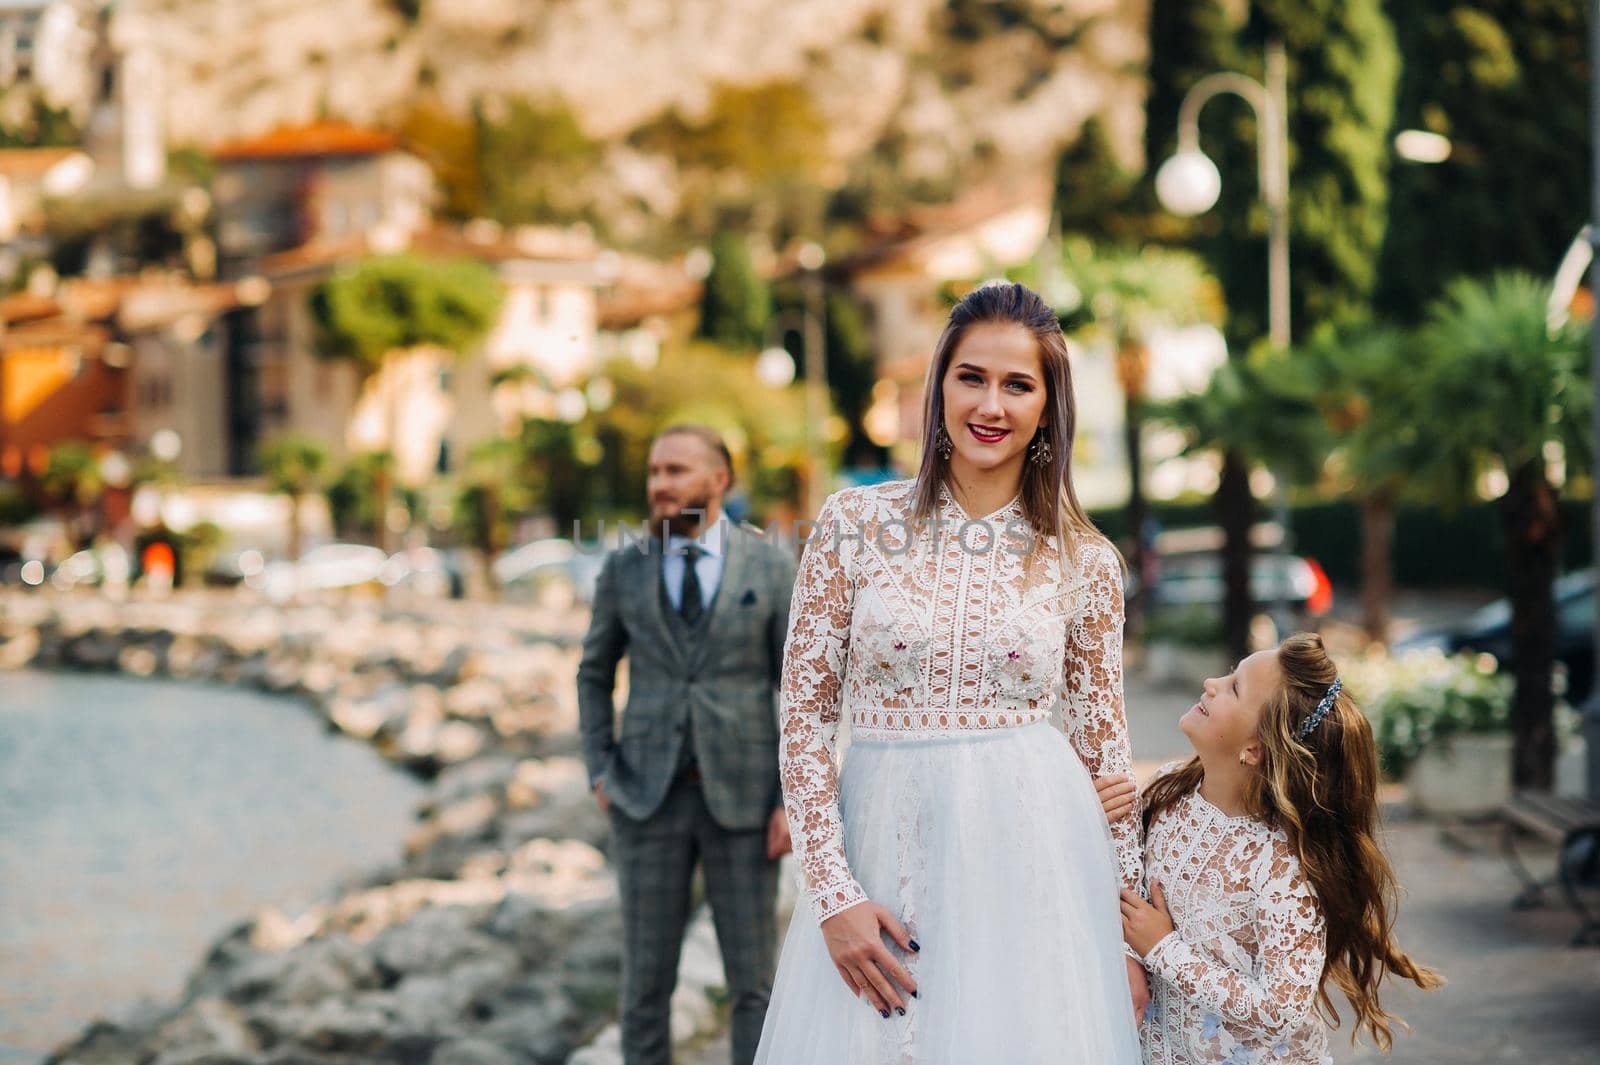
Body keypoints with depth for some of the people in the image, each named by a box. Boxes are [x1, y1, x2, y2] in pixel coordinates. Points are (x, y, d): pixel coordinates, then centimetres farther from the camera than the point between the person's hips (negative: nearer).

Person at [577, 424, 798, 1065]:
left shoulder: (772, 568, -2)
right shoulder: (624, 570, 3)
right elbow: (594, 674, 15)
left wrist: (793, 800, -8)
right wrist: (601, 774, 3)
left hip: (742, 798, -1)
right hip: (650, 797, 1)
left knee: (754, 980, 3)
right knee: (647, 977, 5)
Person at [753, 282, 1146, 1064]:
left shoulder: (1085, 562, 2)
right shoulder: (854, 523, -1)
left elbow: (1103, 753, 7)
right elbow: (804, 715, -1)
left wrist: (1132, 937, 6)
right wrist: (832, 895, -8)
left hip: (1029, 860, 1)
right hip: (881, 855, 0)